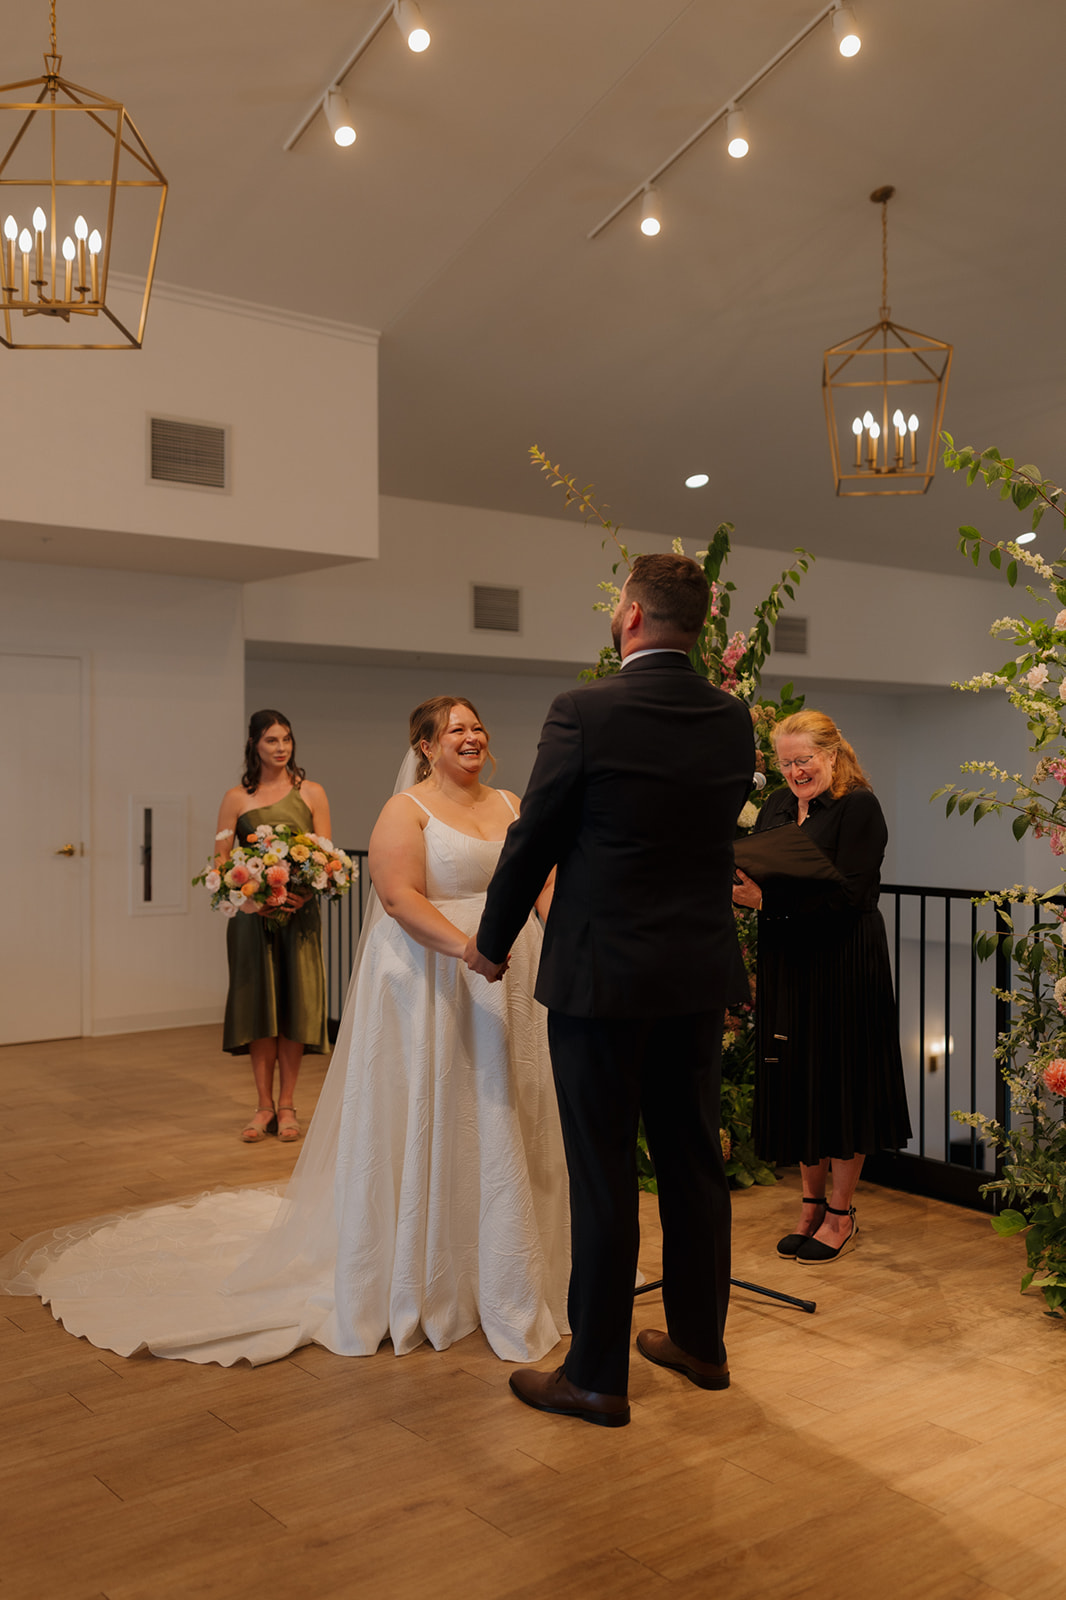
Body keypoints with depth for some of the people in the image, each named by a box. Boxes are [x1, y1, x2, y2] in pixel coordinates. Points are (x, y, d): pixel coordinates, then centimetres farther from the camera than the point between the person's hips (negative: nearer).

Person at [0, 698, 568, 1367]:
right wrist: (469, 947, -27)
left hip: (510, 984, 5)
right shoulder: (406, 810, -5)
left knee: (501, 1121, 11)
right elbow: (400, 896, -16)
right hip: (431, 983, -5)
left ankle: (503, 1278, 26)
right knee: (421, 1122, 2)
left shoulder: (512, 804, 12)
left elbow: (547, 879, 8)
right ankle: (416, 1283, 18)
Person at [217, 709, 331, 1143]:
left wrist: (305, 893, -15)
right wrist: (247, 896, -15)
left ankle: (287, 1105, 12)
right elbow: (220, 860, 2)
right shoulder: (236, 798, 4)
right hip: (252, 913, 0)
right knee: (258, 1004, 3)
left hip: (299, 913, 0)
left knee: (295, 1002, 1)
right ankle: (264, 1105, 12)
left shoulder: (311, 793, 5)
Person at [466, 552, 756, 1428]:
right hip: (701, 971, 6)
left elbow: (534, 840, -8)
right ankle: (700, 1341, 33)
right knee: (695, 1159, 17)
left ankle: (597, 1377, 16)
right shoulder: (733, 719, 2)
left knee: (603, 1176, 4)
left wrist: (492, 943, 7)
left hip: (602, 975, -6)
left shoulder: (584, 713, -14)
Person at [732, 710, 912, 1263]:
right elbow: (756, 870, 11)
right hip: (786, 963, 6)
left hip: (842, 963, -6)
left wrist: (768, 900, -25)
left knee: (839, 1078, 3)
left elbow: (847, 892, -18)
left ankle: (841, 1214, 16)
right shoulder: (777, 806, 12)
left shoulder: (859, 807, -9)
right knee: (794, 1078, 11)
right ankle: (811, 1202, 26)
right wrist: (739, 885, -12)